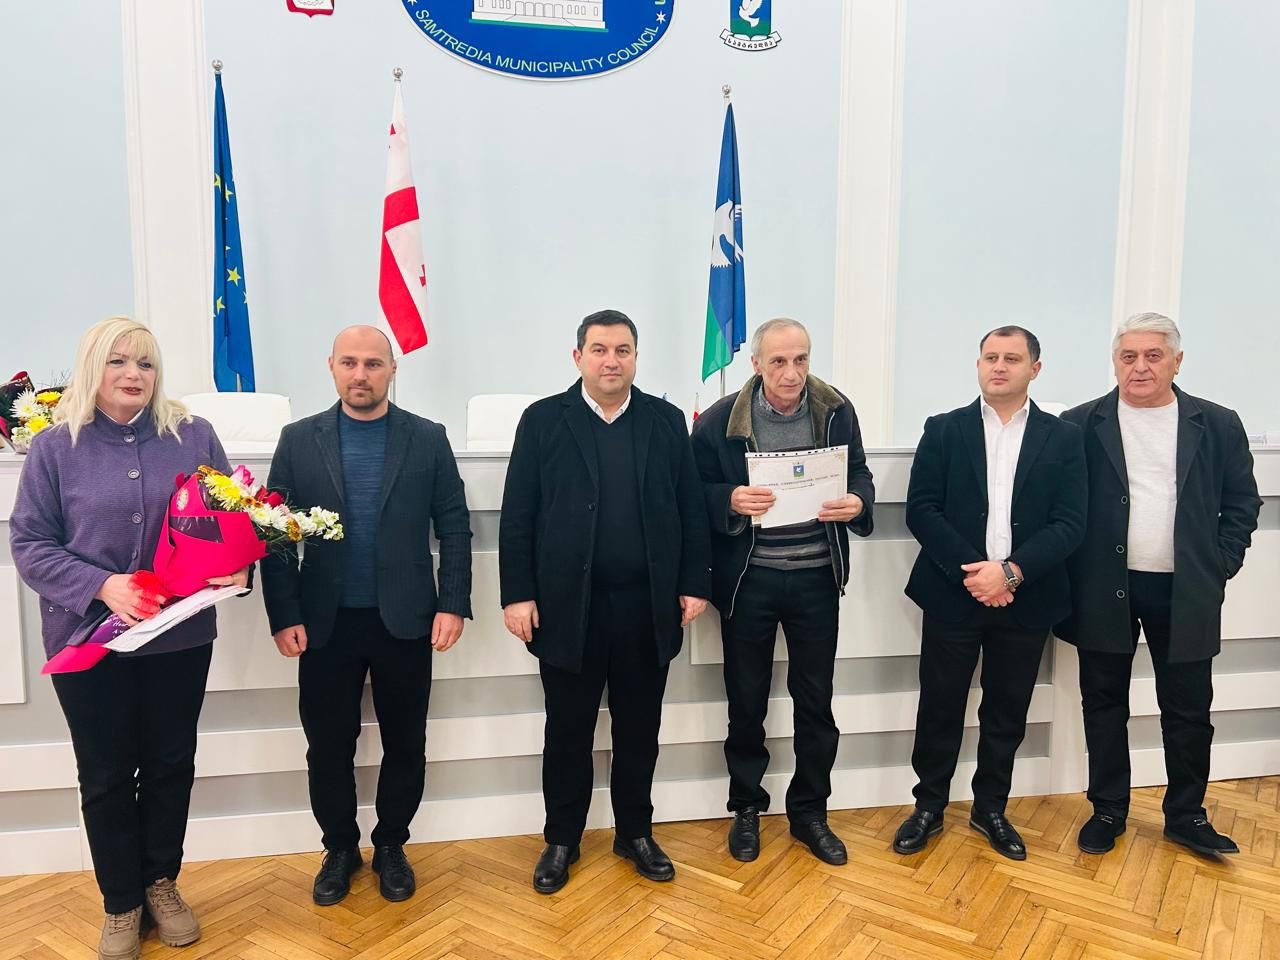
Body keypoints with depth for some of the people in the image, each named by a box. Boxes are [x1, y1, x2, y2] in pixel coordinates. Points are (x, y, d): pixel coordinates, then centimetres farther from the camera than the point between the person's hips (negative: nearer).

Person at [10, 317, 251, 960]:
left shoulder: (193, 436, -1)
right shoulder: (56, 446, -4)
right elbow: (29, 543, -4)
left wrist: (238, 566, -15)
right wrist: (102, 586, -19)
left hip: (181, 636, 1)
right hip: (89, 637, -1)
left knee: (171, 762, 13)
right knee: (106, 774, 11)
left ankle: (161, 883, 35)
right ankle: (121, 905, 30)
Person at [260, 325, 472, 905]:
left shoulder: (428, 439, 1)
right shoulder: (299, 440, 2)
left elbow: (454, 527, 0)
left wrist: (453, 604, -7)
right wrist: (283, 616, -6)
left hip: (406, 620, 0)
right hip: (325, 623, 0)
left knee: (405, 745, 11)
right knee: (328, 747, 11)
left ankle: (390, 847, 32)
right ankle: (339, 849, 33)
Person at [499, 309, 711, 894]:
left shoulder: (666, 421, 5)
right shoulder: (543, 420, 0)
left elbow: (690, 509, 6)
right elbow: (517, 516, -2)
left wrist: (695, 583, 1)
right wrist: (518, 595, -8)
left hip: (647, 606, 2)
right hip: (568, 605, -1)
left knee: (639, 729, 14)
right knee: (568, 731, 11)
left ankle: (635, 833, 32)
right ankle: (561, 841, 28)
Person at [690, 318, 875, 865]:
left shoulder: (837, 411, -2)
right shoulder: (721, 420, -8)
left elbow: (860, 476, 7)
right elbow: (696, 490, -2)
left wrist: (857, 503, -16)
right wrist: (730, 500, -24)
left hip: (816, 578, 2)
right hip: (748, 579, -1)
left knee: (815, 701, 11)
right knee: (746, 701, 11)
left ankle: (809, 812, 30)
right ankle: (746, 808, 31)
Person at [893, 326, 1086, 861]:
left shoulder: (1063, 439, 4)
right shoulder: (943, 430, 2)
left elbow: (1069, 524, -4)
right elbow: (920, 511, -6)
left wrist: (1011, 571, -18)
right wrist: (970, 571, -16)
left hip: (1025, 600, 1)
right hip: (953, 595, -1)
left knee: (1007, 712, 13)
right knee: (939, 708, 7)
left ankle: (990, 808, 31)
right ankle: (929, 807, 25)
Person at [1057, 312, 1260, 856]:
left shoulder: (1217, 425, 2)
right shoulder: (1081, 425, -3)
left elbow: (1242, 503, 9)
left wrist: (1221, 565, 0)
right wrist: (1073, 572, -5)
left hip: (1185, 591, 1)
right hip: (1105, 588, -1)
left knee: (1188, 709, 11)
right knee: (1104, 704, 10)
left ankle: (1186, 816, 29)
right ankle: (1108, 810, 25)